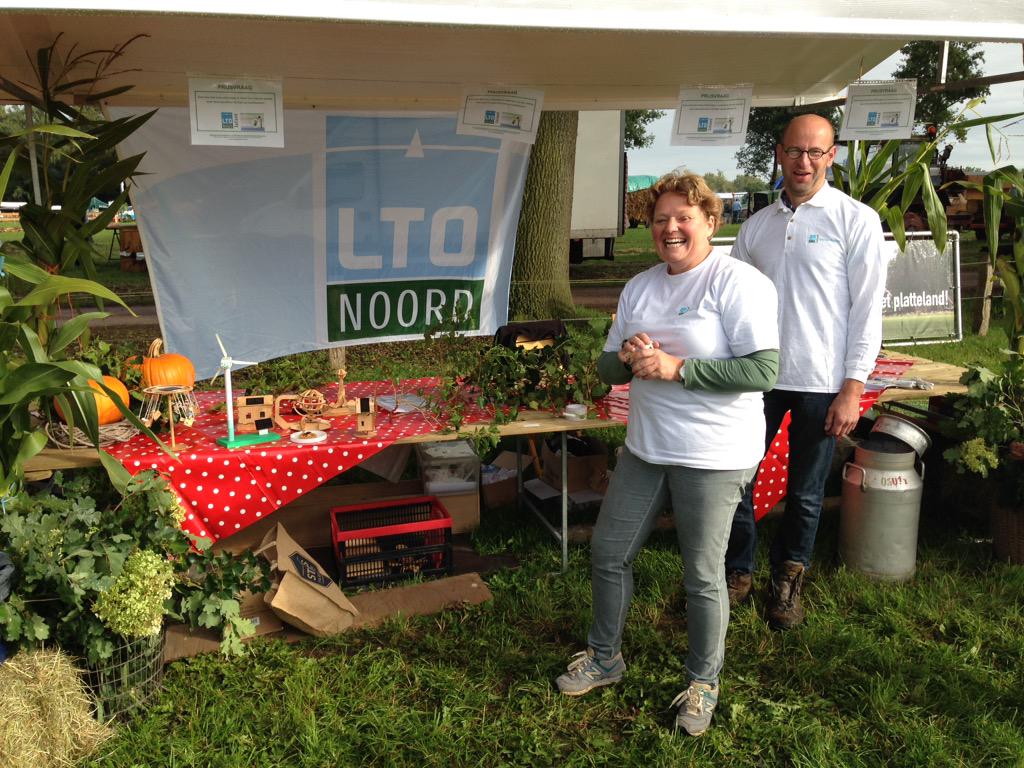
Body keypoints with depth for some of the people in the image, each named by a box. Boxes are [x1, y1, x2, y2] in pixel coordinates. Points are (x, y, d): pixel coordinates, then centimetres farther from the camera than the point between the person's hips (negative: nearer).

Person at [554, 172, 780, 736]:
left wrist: (675, 367, -23)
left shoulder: (738, 283, -13)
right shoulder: (639, 287, 9)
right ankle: (604, 658, 37)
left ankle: (703, 683, 29)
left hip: (713, 457, -7)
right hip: (645, 447, 7)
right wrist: (626, 357, -12)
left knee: (703, 577, 5)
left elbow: (763, 371, -22)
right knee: (607, 553, 14)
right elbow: (607, 367, 12)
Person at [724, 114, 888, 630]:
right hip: (759, 376, 3)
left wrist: (853, 388, -11)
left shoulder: (857, 220, -3)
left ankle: (789, 579, 32)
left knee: (805, 494, 10)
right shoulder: (756, 225, 8)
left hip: (821, 383, -3)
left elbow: (867, 309, -6)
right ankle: (738, 573, 27)